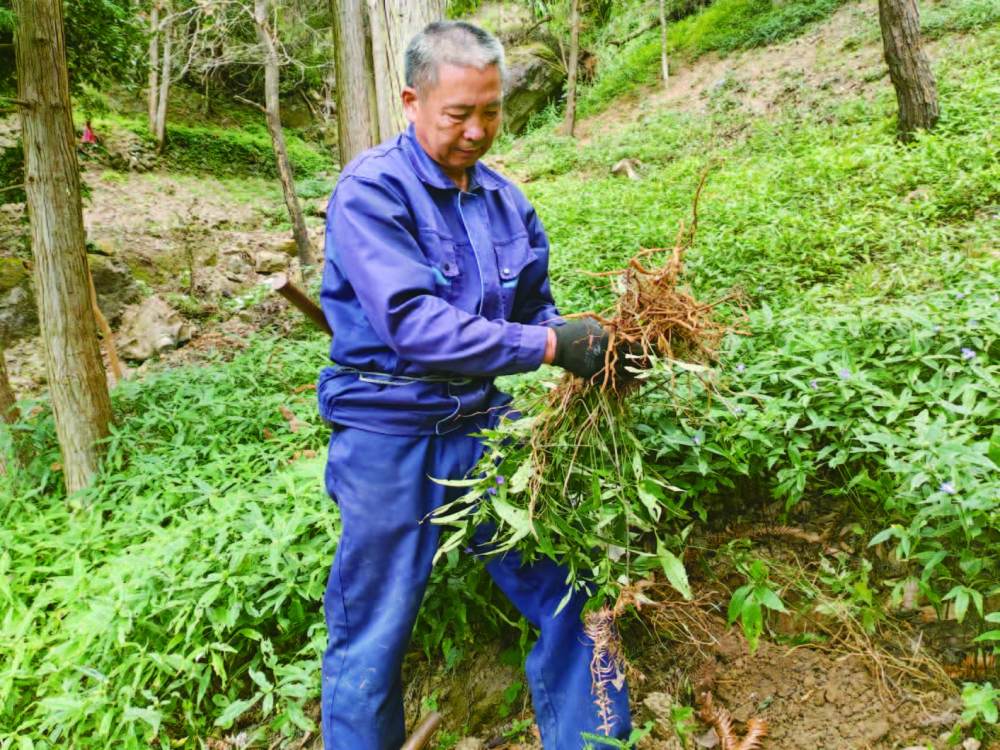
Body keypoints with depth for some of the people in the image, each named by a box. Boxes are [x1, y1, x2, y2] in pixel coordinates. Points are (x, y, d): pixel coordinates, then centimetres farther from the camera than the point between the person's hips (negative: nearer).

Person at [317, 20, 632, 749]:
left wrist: (589, 346, -12)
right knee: (372, 641, 9)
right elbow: (411, 322, -25)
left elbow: (536, 307, 8)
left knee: (569, 598, 12)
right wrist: (547, 345, -29)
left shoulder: (505, 198, 6)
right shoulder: (370, 191, -13)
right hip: (389, 438, -5)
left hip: (486, 424, 6)